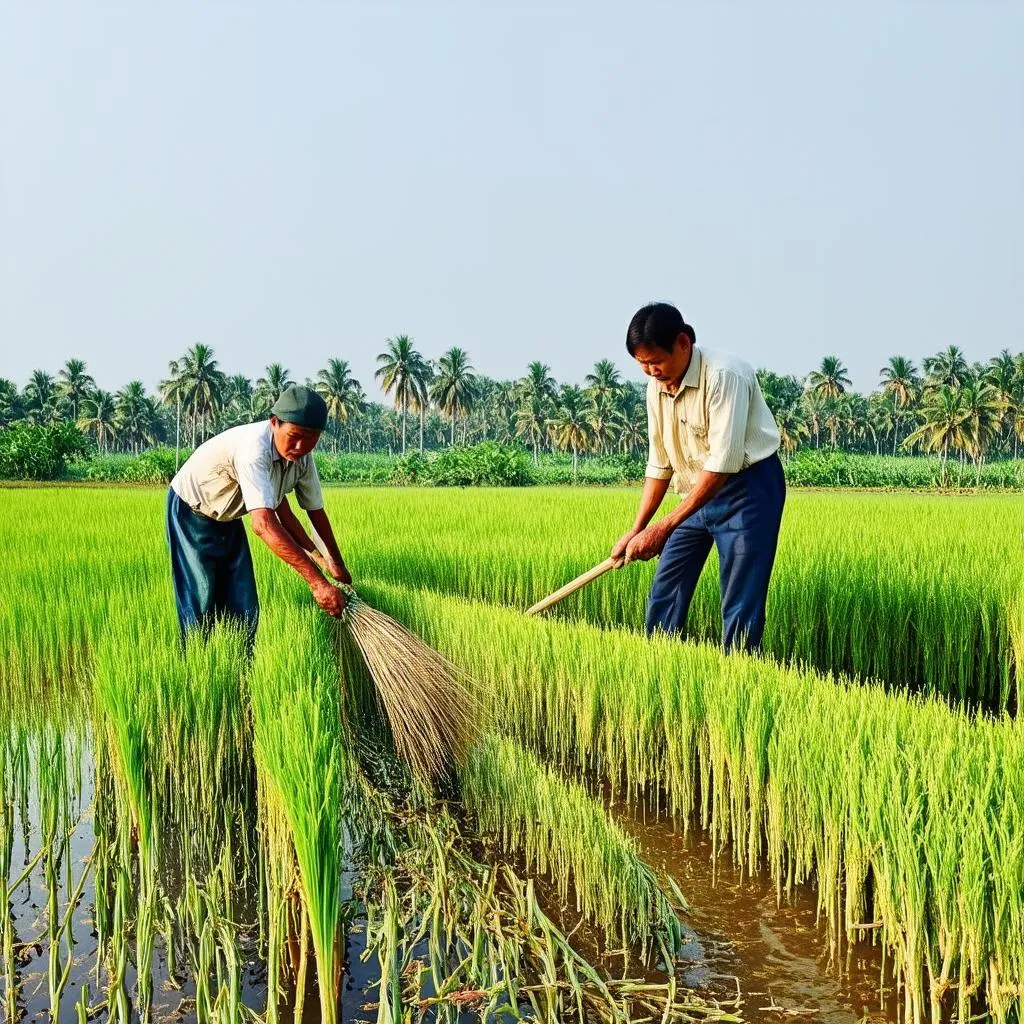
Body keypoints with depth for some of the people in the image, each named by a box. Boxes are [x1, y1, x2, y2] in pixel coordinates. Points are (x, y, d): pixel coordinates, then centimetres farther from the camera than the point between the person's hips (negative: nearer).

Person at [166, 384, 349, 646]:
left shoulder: (302, 456, -15)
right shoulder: (254, 448, -39)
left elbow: (315, 510, 1)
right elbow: (263, 523, -48)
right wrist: (317, 582, -51)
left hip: (228, 519, 7)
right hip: (191, 513, -7)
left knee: (243, 608, 3)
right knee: (200, 605, -10)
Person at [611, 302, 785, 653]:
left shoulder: (725, 375, -22)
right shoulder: (657, 387, 1)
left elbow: (722, 464, -28)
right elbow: (659, 464, 10)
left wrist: (664, 527, -29)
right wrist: (637, 529, 3)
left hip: (749, 485, -7)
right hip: (698, 493, 8)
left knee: (742, 607, -10)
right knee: (664, 593, 7)